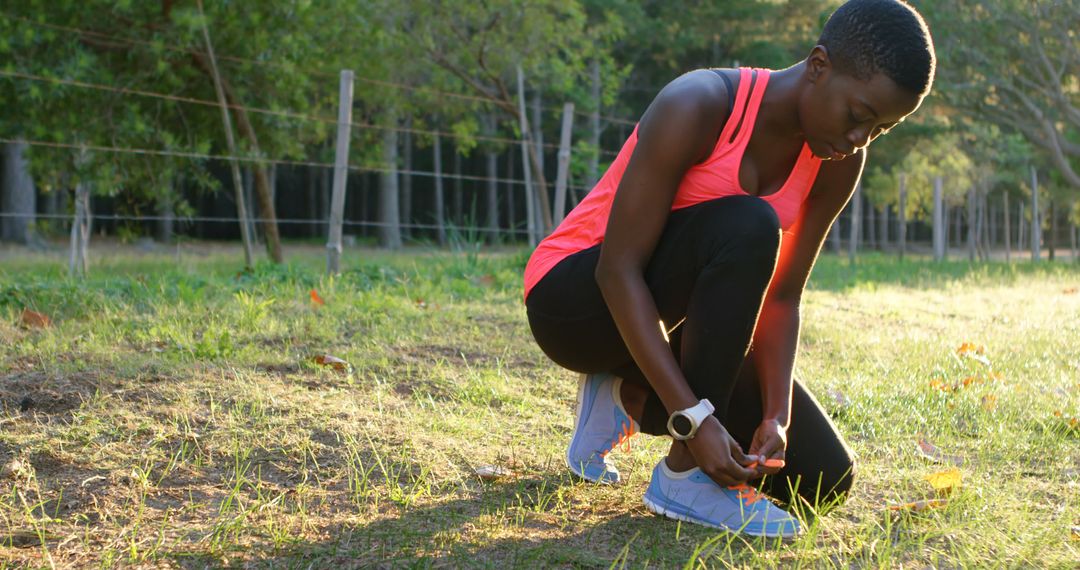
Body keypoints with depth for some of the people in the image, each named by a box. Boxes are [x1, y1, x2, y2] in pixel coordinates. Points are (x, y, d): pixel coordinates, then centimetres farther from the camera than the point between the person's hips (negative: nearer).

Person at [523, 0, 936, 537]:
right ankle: (684, 476, -25)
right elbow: (618, 269, -28)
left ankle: (632, 395, 11)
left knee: (825, 479, -4)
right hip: (574, 299, -7)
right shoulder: (697, 107, -26)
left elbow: (780, 298, -3)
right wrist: (692, 418, -33)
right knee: (748, 226, -34)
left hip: (670, 321, 7)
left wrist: (777, 415, -19)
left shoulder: (838, 165, -6)